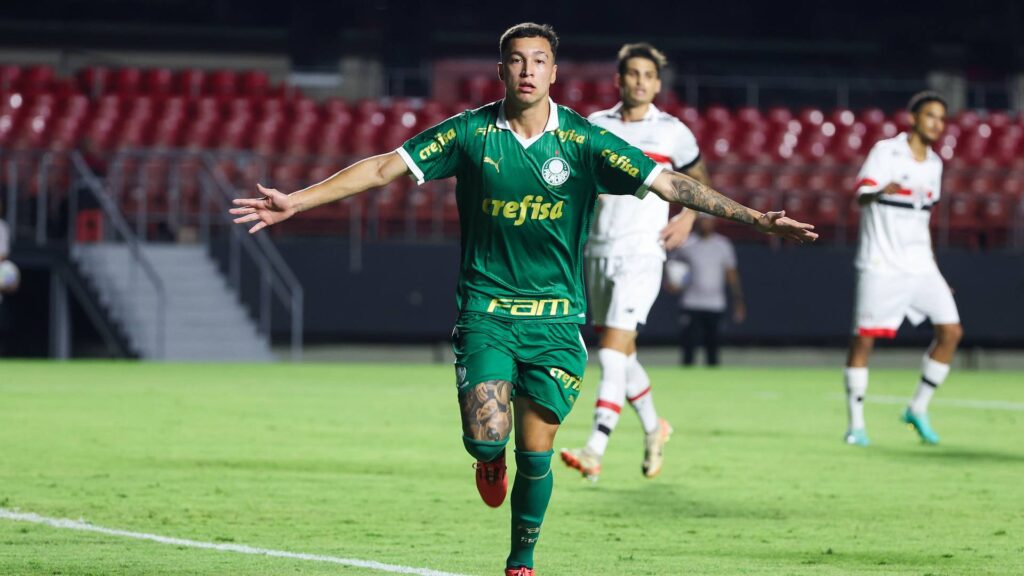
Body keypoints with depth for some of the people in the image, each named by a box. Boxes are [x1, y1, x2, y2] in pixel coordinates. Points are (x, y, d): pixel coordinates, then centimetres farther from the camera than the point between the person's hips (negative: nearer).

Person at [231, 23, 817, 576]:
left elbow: (669, 183, -6)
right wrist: (297, 200, -8)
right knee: (486, 435, -18)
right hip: (486, 308, 0)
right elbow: (384, 167, -2)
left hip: (555, 317, 0)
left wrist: (755, 217, -14)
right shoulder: (471, 133, -3)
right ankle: (490, 462, 21)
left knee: (536, 455, -1)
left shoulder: (583, 141, -4)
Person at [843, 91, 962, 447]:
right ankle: (856, 423, 3)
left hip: (919, 265, 6)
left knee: (951, 331, -5)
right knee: (864, 338, -6)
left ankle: (918, 410, 7)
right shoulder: (886, 151, -6)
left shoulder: (934, 164, 13)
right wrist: (882, 190, -43)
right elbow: (861, 195, -20)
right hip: (881, 266, -6)